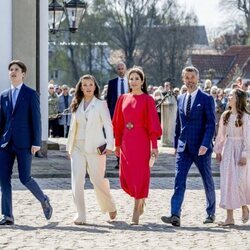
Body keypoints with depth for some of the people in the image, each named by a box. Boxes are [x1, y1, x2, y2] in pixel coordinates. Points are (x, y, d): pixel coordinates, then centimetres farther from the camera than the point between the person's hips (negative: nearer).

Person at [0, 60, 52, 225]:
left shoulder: (31, 94, 0)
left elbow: (36, 120, -4)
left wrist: (36, 143, -11)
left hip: (24, 143, -5)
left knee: (25, 178, -6)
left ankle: (44, 201, 20)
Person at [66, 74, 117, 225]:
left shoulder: (101, 104, 1)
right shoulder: (77, 105, 13)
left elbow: (108, 126, -4)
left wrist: (109, 145, -13)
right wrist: (69, 147, 15)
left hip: (95, 148, -4)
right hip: (78, 147, 4)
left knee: (98, 180, -1)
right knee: (77, 180, -8)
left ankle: (110, 207, 26)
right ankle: (81, 215, -5)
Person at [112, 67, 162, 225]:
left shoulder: (148, 100, -2)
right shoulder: (123, 99, 10)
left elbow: (152, 123, -6)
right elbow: (118, 123, 13)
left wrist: (154, 146, -11)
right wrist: (117, 144, 11)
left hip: (141, 141, -4)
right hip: (126, 142, 4)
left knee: (139, 175, -4)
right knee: (125, 178, 3)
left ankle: (136, 213, 4)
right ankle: (140, 201, 30)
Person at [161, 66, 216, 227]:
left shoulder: (206, 99, -5)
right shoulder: (181, 99, 12)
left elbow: (211, 123, -12)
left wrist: (205, 145, -22)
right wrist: (176, 145, 15)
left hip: (201, 148, -4)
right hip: (184, 147, 4)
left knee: (207, 181, 10)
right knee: (179, 180, -10)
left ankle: (211, 213, 26)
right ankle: (175, 216, -19)